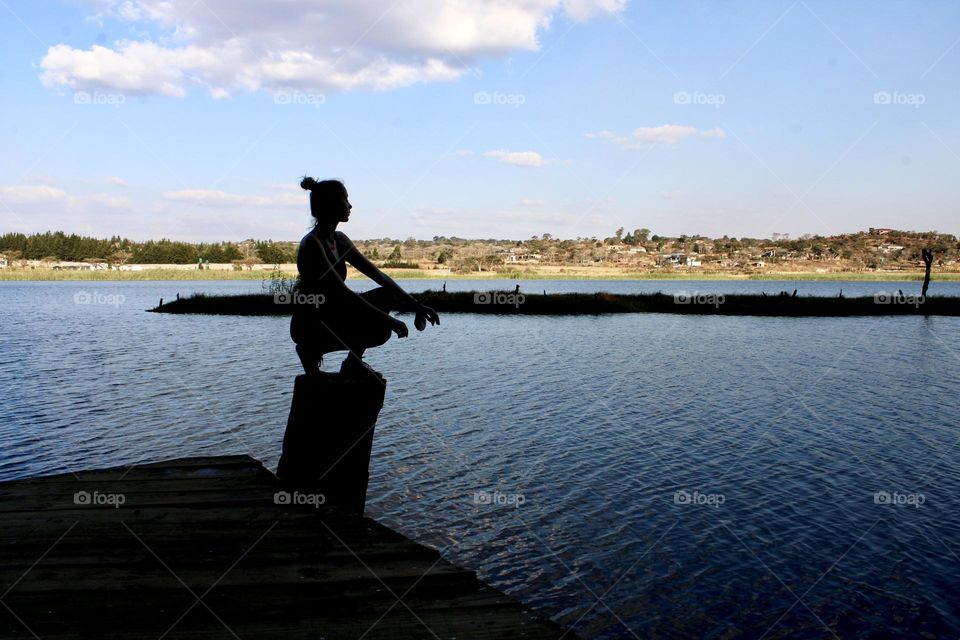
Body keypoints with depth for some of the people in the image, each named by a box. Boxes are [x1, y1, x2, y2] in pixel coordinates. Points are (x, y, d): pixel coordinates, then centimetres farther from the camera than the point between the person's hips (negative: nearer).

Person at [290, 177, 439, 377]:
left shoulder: (339, 240, 8)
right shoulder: (312, 244, -20)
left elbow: (377, 274, 7)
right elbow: (342, 293, -27)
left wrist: (416, 305, 0)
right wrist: (388, 320, -27)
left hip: (330, 314, 9)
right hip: (309, 326, -9)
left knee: (387, 295, 5)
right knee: (380, 329, -25)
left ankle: (353, 364, 9)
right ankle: (312, 350, -6)